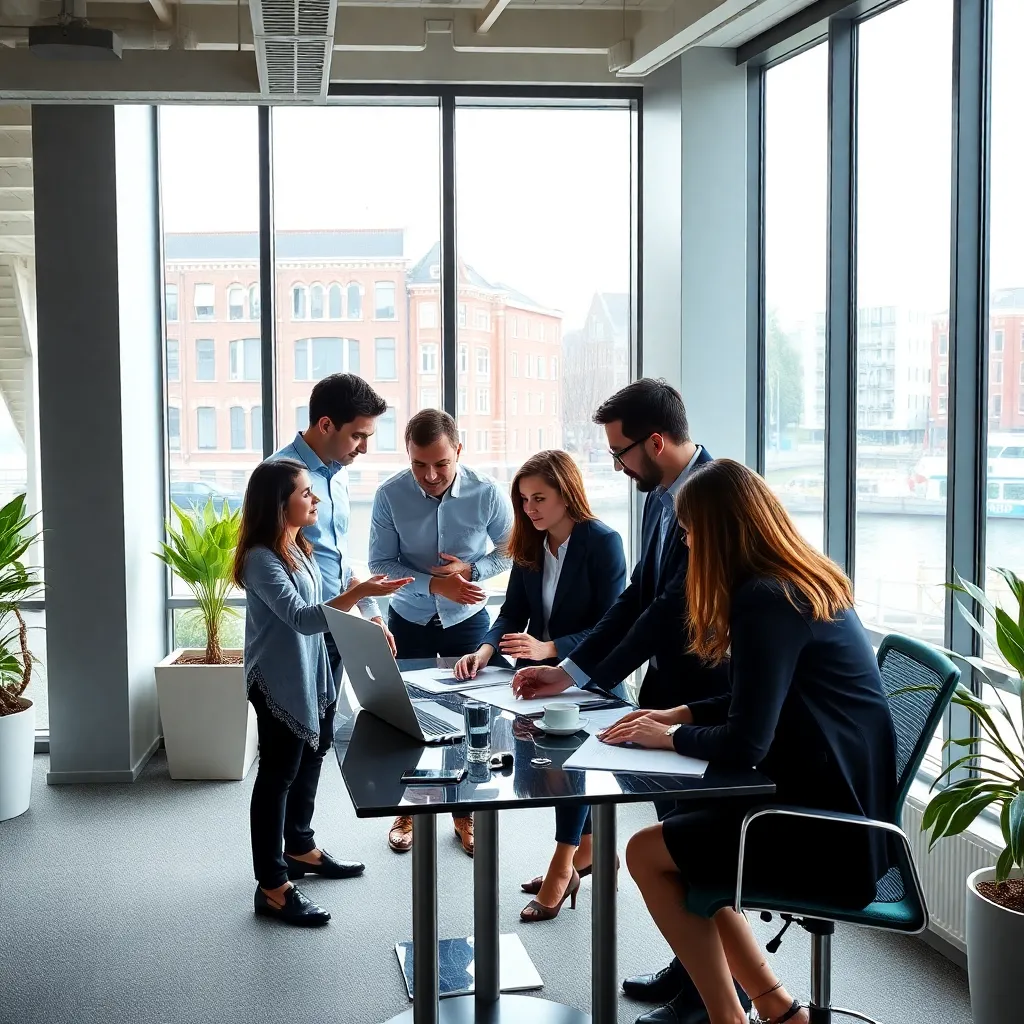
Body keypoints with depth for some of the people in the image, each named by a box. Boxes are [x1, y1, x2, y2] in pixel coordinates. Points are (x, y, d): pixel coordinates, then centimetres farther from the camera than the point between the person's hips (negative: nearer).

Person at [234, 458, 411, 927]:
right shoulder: (261, 559, -22)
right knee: (277, 777, -4)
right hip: (279, 685, -10)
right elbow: (300, 617, -31)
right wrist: (359, 593, -40)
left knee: (307, 763, 22)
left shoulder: (298, 548, 7)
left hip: (311, 677, 10)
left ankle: (299, 848, 41)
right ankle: (272, 887, 3)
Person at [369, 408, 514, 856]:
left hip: (467, 620, 0)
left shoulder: (487, 492, -19)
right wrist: (435, 584, -26)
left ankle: (466, 813, 24)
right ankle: (407, 810, 28)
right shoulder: (390, 495, -19)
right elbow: (380, 563, -14)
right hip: (409, 620, 0)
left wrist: (471, 570, -23)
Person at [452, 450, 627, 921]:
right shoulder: (529, 546, 4)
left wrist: (549, 649, -30)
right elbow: (512, 613, 3)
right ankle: (586, 852, 24)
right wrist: (486, 650, -17)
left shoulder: (603, 542, -15)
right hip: (540, 672, 6)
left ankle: (563, 865, -4)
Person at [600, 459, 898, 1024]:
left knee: (646, 853, 2)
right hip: (847, 810, 9)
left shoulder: (765, 600, -20)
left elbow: (743, 743, -22)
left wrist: (669, 737, -5)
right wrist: (681, 714, 12)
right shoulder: (807, 584, 9)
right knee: (679, 842, 19)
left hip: (829, 839, -9)